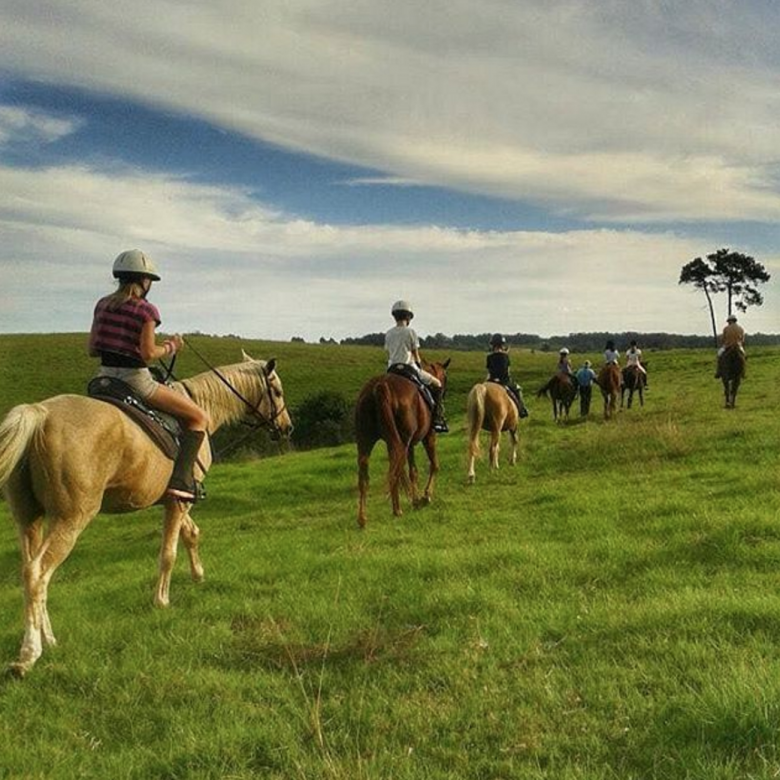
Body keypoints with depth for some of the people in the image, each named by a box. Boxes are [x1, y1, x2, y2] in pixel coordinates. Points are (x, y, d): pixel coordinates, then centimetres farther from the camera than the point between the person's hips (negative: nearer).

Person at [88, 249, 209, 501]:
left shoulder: (102, 305, 9)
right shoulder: (146, 310, -10)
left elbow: (92, 350, 10)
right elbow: (148, 353, -17)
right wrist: (170, 347, 1)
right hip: (135, 380, -7)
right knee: (199, 418, 2)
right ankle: (181, 480, -11)